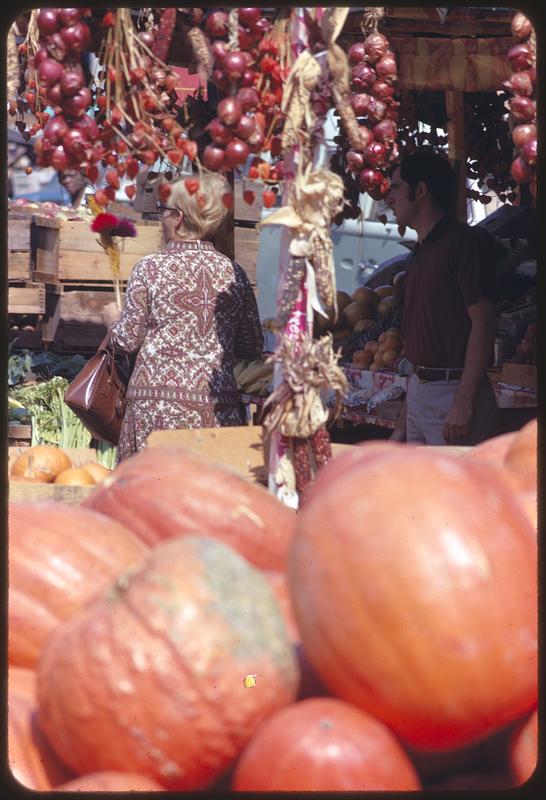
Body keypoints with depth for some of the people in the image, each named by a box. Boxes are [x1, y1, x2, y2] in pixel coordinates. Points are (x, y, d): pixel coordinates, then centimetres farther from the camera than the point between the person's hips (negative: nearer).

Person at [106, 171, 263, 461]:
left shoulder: (150, 268, -4)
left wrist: (113, 327, 21)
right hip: (218, 404, 3)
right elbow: (252, 347, 11)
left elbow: (129, 339, 0)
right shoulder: (233, 273, 5)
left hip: (158, 404, -3)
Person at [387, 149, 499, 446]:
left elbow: (483, 324, -16)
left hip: (454, 391, -9)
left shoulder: (466, 241, -8)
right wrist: (403, 422, 19)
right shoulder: (420, 254, 20)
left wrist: (463, 403, -22)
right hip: (418, 390, 9)